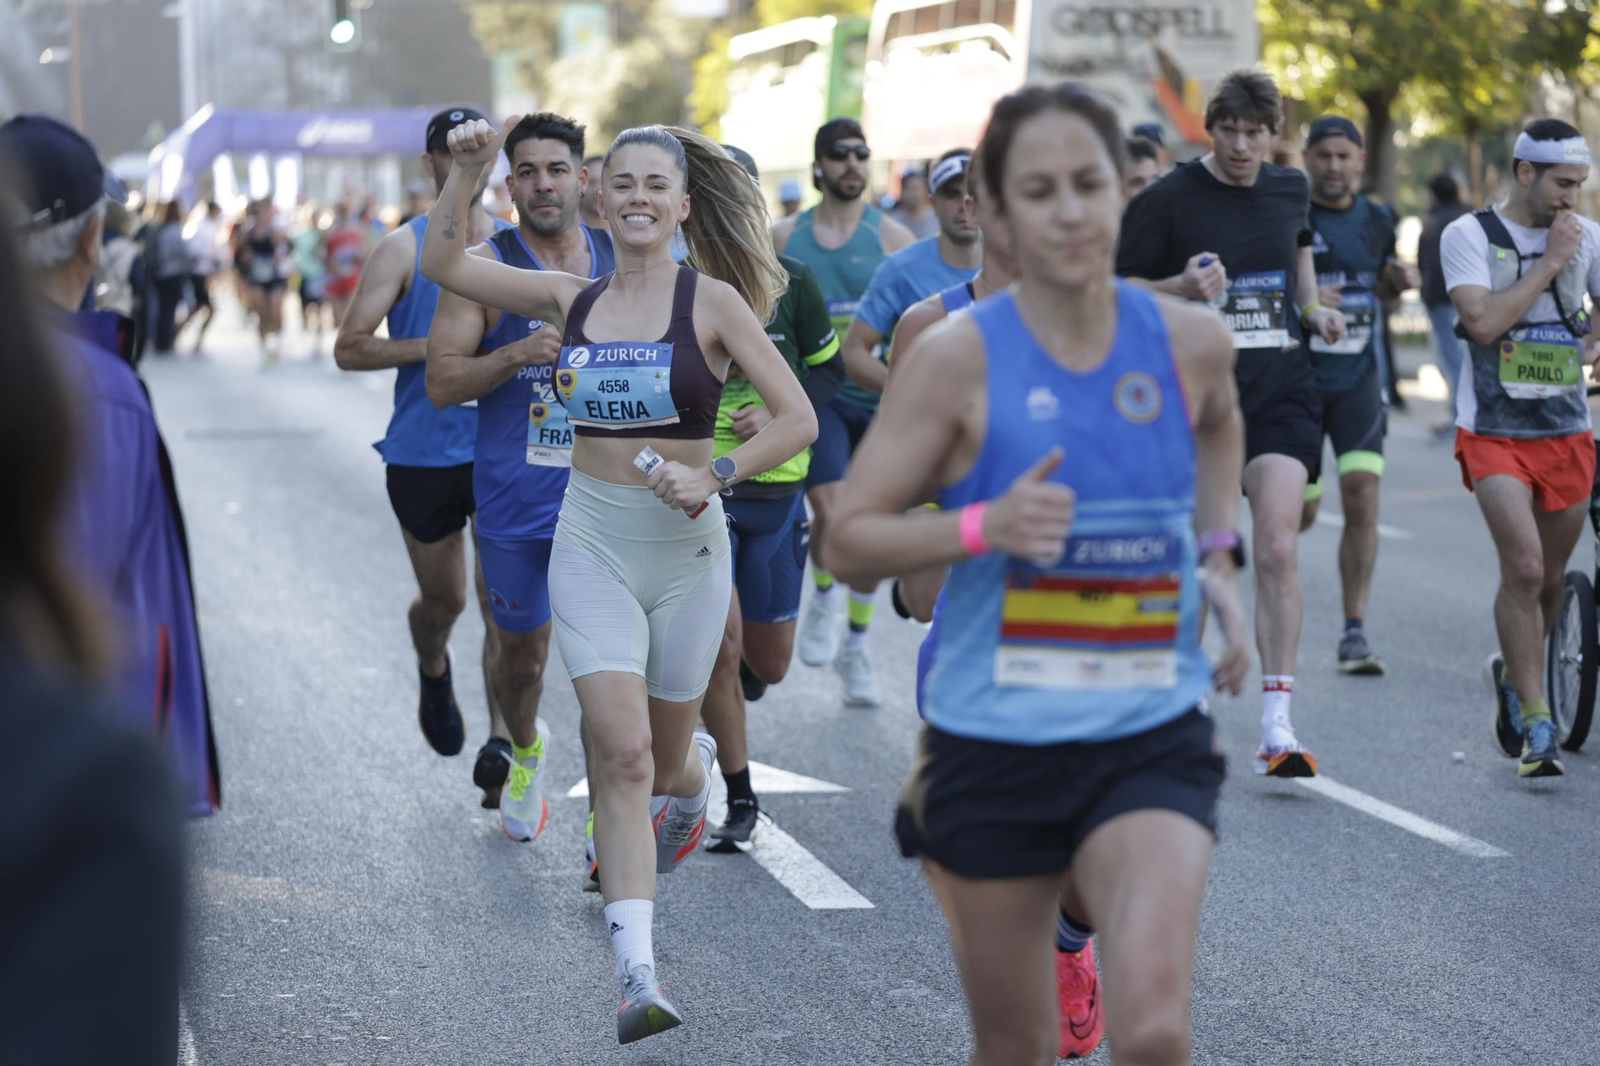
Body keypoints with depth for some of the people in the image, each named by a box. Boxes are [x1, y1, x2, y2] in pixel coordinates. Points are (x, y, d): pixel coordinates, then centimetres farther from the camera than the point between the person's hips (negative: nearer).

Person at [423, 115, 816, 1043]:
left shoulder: (713, 301, -6)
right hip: (592, 546, 1)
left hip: (686, 550, -1)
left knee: (663, 755, 14)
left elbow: (799, 419, -8)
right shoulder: (573, 300, 3)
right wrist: (471, 168, -4)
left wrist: (716, 476, -20)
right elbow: (444, 265, 7)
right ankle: (639, 978, -16)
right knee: (622, 756, -13)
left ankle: (698, 768, 55)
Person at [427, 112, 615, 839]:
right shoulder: (486, 267, -4)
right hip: (515, 499, 0)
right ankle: (523, 747, 45)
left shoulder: (620, 261, 4)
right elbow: (441, 383, -8)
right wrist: (518, 355, -23)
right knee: (521, 653, 14)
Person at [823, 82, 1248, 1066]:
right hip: (994, 741, -1)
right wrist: (983, 525, -22)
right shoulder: (959, 356, -9)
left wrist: (1218, 558, 10)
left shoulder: (1191, 342, 0)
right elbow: (848, 540, -6)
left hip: (1151, 744, 1)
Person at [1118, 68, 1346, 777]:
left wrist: (1313, 308, 16)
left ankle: (1277, 727, -14)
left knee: (1277, 551, -13)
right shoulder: (1168, 200, -5)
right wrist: (1181, 288, -18)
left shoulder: (1291, 189, 8)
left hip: (1281, 384, 2)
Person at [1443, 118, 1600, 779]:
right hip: (1494, 430, -4)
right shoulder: (1469, 235, -6)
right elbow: (1483, 322, -18)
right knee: (1524, 568, -19)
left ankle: (1512, 675, 39)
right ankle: (1535, 726, -11)